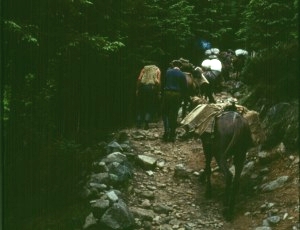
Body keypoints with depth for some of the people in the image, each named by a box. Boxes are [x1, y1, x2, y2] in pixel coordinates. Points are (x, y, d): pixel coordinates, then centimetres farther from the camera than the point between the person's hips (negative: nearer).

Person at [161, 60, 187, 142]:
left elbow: (163, 83, 5)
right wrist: (182, 97, 11)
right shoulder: (182, 75, 2)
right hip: (177, 95, 0)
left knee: (165, 113, 12)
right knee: (174, 115, 5)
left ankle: (166, 131, -4)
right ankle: (172, 135, 7)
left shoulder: (168, 72, 2)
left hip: (167, 93, 0)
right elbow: (185, 87, 3)